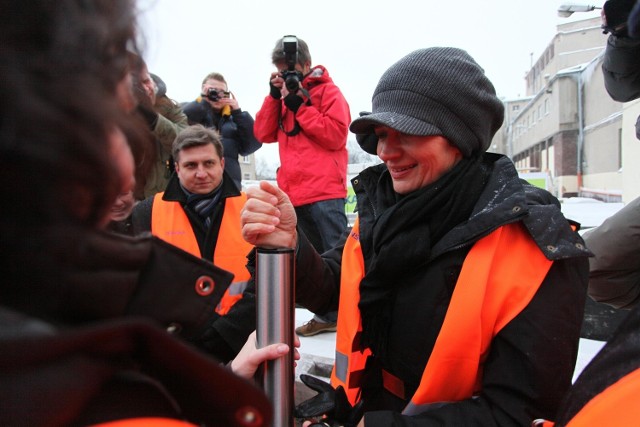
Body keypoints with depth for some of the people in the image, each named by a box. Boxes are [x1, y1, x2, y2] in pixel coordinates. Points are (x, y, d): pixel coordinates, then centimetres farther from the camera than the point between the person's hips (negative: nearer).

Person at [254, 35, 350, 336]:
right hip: (294, 194, 7)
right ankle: (327, 316, 24)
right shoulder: (284, 93, 17)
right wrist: (274, 96, 0)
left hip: (325, 193, -7)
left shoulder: (328, 91, -1)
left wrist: (300, 106, -12)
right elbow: (264, 134, 9)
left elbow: (337, 134, -13)